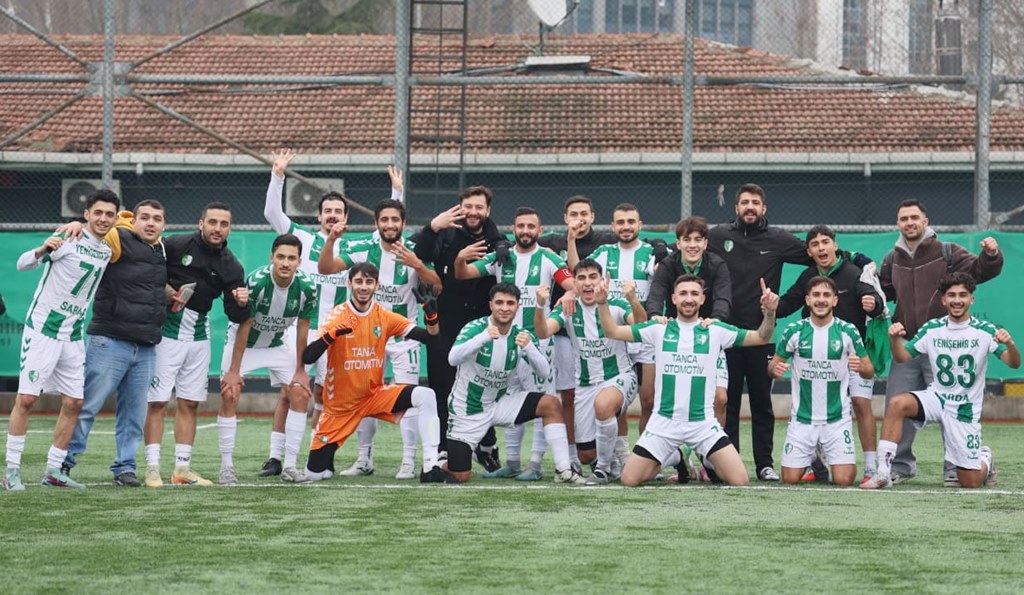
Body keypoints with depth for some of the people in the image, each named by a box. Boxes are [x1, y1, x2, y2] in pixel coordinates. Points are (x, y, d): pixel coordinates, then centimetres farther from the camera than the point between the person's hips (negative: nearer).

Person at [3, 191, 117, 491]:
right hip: (42, 328, -7)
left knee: (73, 403, 4)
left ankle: (53, 471, 13)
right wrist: (42, 250, -32)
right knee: (26, 398, -9)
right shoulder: (68, 238, -11)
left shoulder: (108, 249, 7)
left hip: (73, 336, 7)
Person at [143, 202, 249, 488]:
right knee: (157, 401, -6)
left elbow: (235, 316, 3)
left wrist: (241, 304, -19)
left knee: (190, 403, 9)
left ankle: (182, 468, 16)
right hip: (166, 331, -5)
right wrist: (164, 290, -17)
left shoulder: (230, 266, 3)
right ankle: (152, 469, -3)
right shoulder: (175, 245, -10)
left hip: (198, 334, 5)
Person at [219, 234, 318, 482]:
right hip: (245, 341, -3)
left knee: (300, 394, -8)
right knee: (229, 394, -15)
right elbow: (244, 326, -23)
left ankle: (289, 465, -2)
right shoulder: (255, 281, -31)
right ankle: (227, 466, -6)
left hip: (279, 343, 3)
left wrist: (300, 370, -5)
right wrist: (234, 371, -20)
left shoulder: (306, 287, -21)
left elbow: (302, 330, -9)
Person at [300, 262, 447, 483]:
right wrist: (332, 334, -40)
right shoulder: (338, 316, -14)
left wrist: (431, 312, -27)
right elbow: (308, 357, -24)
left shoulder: (384, 316, -4)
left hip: (375, 395, 2)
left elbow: (429, 337, -7)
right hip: (340, 405, -2)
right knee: (313, 474, -3)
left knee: (425, 395, -25)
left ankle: (430, 468, -23)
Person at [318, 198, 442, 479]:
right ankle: (365, 459, 16)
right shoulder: (363, 250, -5)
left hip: (404, 336, -2)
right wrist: (330, 241, -26)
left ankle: (409, 461, -4)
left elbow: (437, 286, -18)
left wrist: (416, 264, -34)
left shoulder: (414, 251, -9)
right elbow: (325, 269, -9)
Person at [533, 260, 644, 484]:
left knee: (603, 405, -40)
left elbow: (641, 326, -29)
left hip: (619, 377, -4)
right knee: (585, 455, 5)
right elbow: (543, 332, -18)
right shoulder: (568, 310, -2)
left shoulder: (616, 306, -11)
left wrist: (634, 301, -50)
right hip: (585, 384, 4)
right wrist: (540, 306, -38)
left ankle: (604, 467, -20)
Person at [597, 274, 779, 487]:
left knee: (739, 480, -13)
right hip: (663, 422, 1)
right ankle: (673, 459, 26)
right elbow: (612, 331, 4)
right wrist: (602, 303, -12)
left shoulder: (716, 331, 2)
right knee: (629, 479, -5)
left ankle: (706, 462, 23)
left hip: (703, 423, -1)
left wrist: (769, 311, -16)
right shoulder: (659, 329, 2)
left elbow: (761, 338, 2)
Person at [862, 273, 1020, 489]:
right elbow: (902, 357, 1)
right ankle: (883, 472, -27)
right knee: (897, 403, -31)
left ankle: (985, 461, 35)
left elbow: (1014, 363, -17)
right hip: (936, 397, 2)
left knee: (970, 483, -2)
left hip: (966, 410, -2)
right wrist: (894, 339, -21)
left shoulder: (985, 331, -8)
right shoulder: (932, 329, 1)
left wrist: (1010, 345, -40)